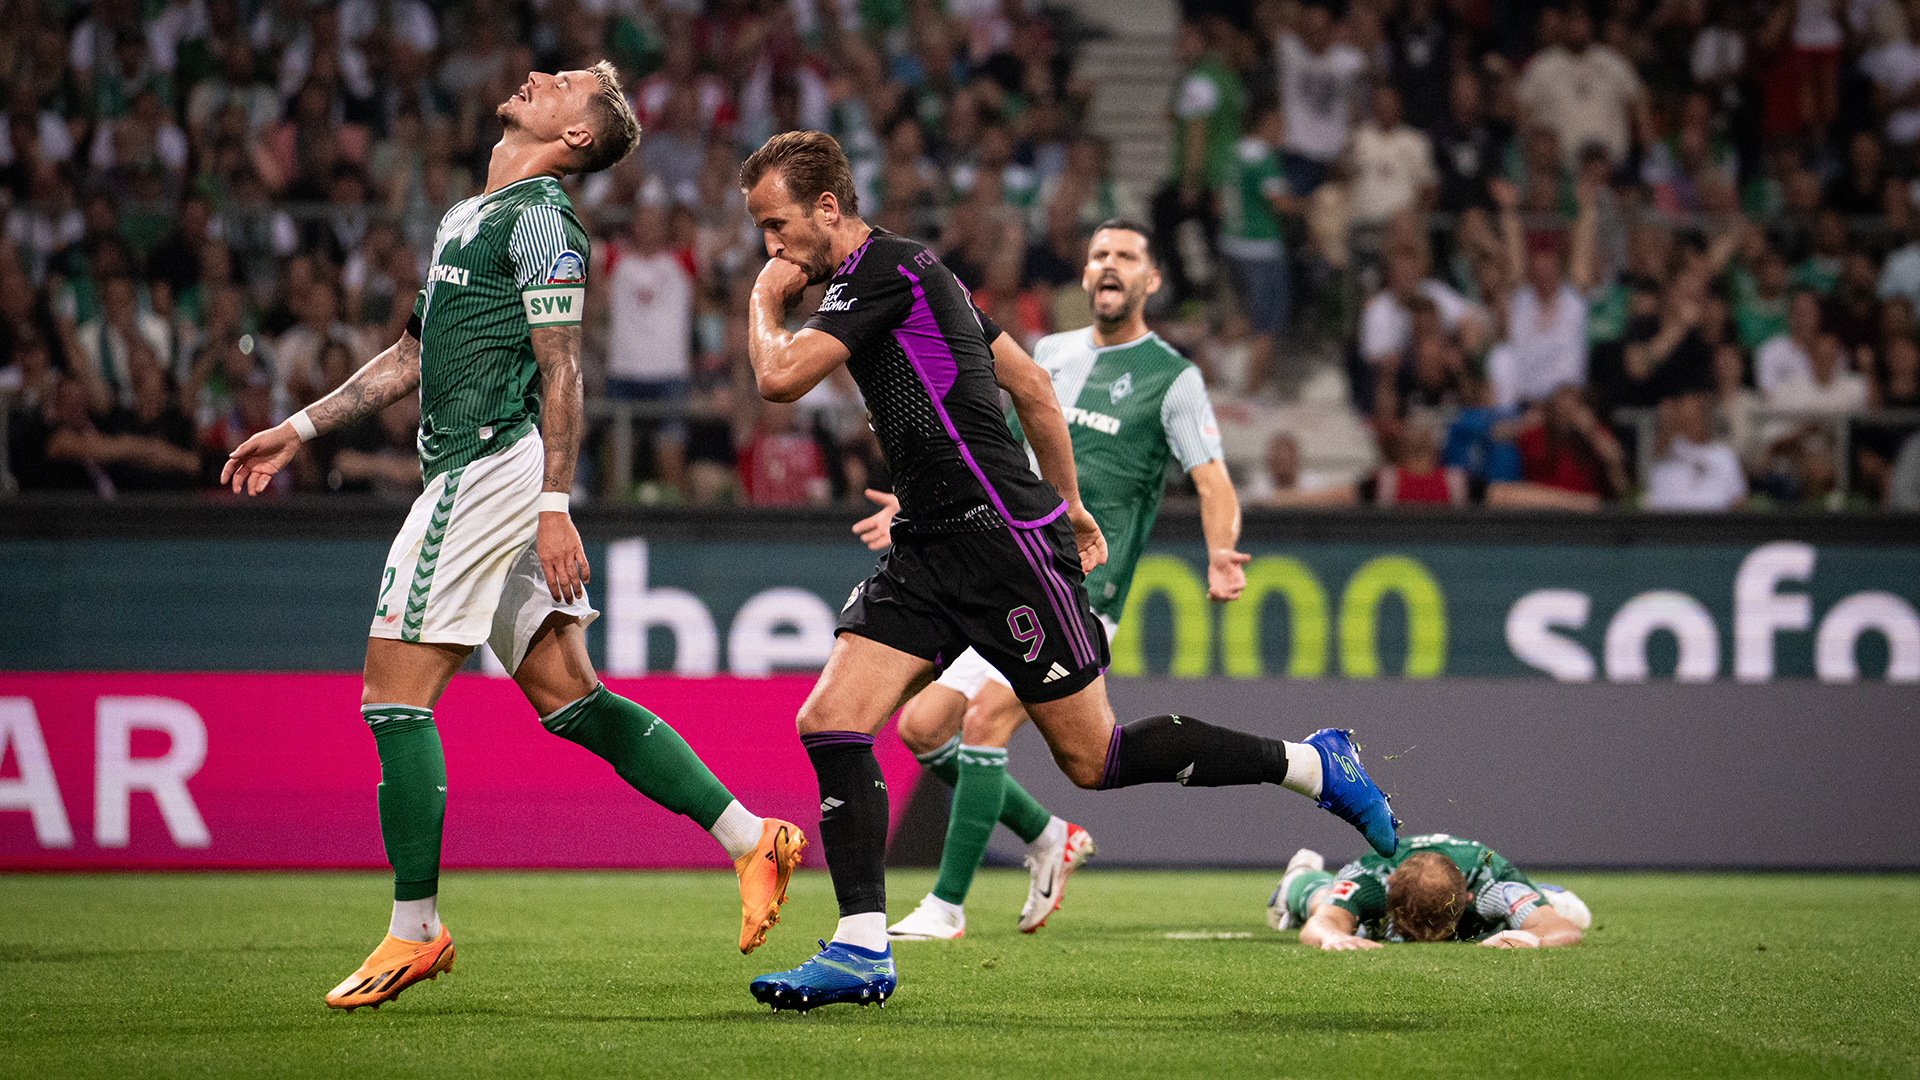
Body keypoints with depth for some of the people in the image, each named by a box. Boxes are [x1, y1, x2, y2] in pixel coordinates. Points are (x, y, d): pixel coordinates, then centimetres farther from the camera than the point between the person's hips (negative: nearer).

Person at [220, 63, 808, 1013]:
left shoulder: (538, 218, -8)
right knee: (568, 697, 6)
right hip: (474, 476, 9)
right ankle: (748, 838, 3)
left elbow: (561, 373, -14)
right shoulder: (466, 218, 22)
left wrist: (554, 507, -21)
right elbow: (413, 357, 30)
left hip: (493, 466, -9)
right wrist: (298, 430, 30)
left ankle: (414, 929, -1)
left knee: (394, 693, -6)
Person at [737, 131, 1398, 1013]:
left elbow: (779, 377, -22)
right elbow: (1031, 383, 23)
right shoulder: (898, 276, 17)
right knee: (828, 721, -5)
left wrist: (765, 299, -2)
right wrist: (1067, 505, 27)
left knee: (1093, 759, -1)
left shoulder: (883, 269, -13)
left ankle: (1310, 765, 14)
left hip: (1002, 536, -10)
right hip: (931, 550, 10)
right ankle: (862, 951, -6)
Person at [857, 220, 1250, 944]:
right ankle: (1047, 837, 19)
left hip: (1081, 593, -7)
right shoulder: (1050, 354, 15)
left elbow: (1212, 481, -10)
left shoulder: (1172, 378, -2)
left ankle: (946, 908, -16)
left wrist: (1220, 554, -29)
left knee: (985, 718, -22)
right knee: (921, 726, 1)